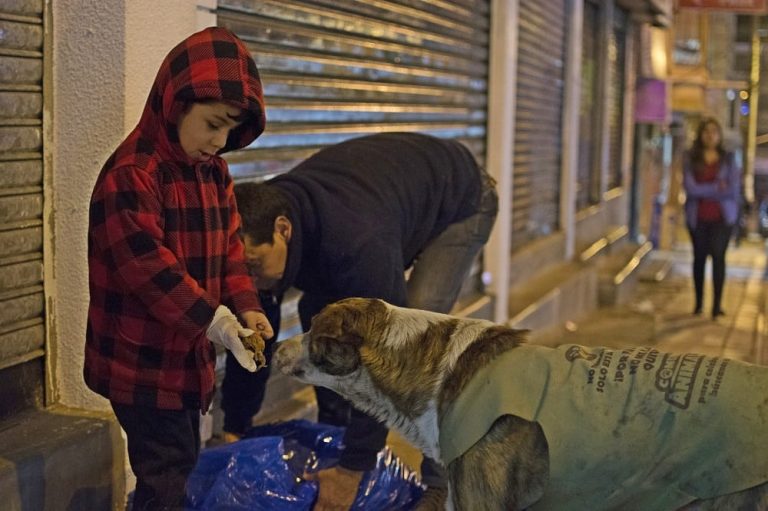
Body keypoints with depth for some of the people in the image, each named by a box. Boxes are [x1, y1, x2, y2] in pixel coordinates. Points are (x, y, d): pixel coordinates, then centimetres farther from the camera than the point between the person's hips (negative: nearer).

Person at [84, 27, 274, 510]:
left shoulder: (215, 172, 7)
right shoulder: (131, 176, -21)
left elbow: (229, 246, 9)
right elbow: (149, 267, -25)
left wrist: (246, 307, -6)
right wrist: (214, 320, -27)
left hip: (189, 353, 9)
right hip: (142, 363, -9)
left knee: (183, 464, 19)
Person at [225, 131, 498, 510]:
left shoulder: (357, 242, -45)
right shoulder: (261, 224, -22)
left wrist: (352, 470, -36)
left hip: (459, 199, -7)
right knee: (318, 312, -3)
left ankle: (444, 480, -11)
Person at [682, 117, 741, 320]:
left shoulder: (728, 159, 4)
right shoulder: (690, 159, 1)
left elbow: (733, 189, -6)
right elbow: (690, 187, -12)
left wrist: (703, 192, -11)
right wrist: (717, 188, -13)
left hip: (722, 217, -1)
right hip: (698, 217, 1)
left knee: (718, 256, -11)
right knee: (699, 257, 11)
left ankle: (717, 304, -11)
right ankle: (699, 302, 24)